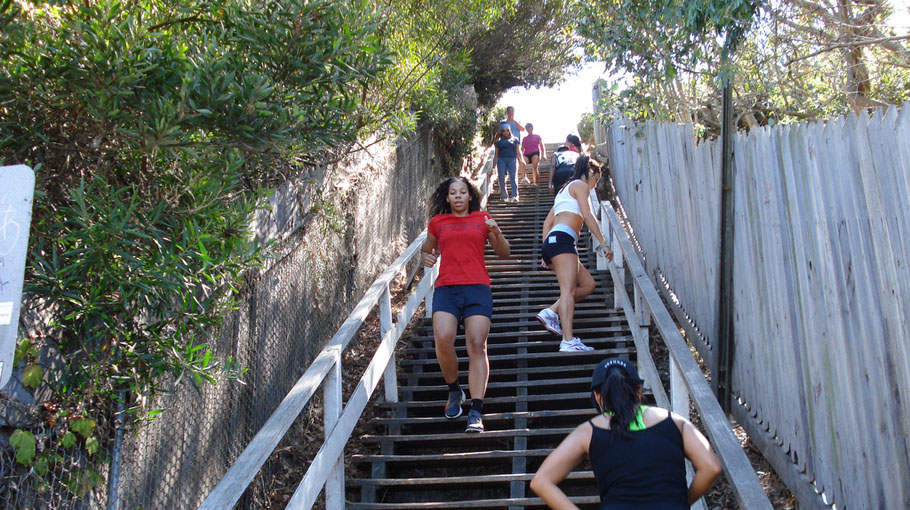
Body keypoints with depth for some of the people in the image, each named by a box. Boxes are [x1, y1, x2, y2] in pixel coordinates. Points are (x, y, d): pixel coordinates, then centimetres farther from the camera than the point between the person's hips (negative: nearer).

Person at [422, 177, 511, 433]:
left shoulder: (482, 218, 14)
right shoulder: (437, 222, 16)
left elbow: (504, 253, 17)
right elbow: (427, 248, 32)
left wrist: (496, 232, -2)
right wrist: (427, 257, 8)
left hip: (477, 287, -1)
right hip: (446, 288, 1)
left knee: (477, 345, -12)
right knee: (443, 340, -20)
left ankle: (476, 412, -11)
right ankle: (454, 391, 8)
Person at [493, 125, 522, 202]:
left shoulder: (515, 139, 17)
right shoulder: (498, 141, 17)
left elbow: (517, 152, 12)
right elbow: (496, 154, 16)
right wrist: (493, 165, 9)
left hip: (512, 159, -1)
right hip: (501, 159, 1)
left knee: (513, 177, -13)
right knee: (502, 178, -6)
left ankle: (515, 196, -21)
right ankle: (504, 197, -1)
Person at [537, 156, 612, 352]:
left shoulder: (564, 190, 32)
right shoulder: (580, 185, 7)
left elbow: (547, 222, 28)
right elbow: (587, 216, -7)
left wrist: (547, 254, 23)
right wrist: (603, 243, -9)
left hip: (551, 241, 9)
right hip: (562, 240, -9)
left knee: (588, 285, 8)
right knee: (568, 290, -19)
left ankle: (551, 312, -3)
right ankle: (568, 341, -30)